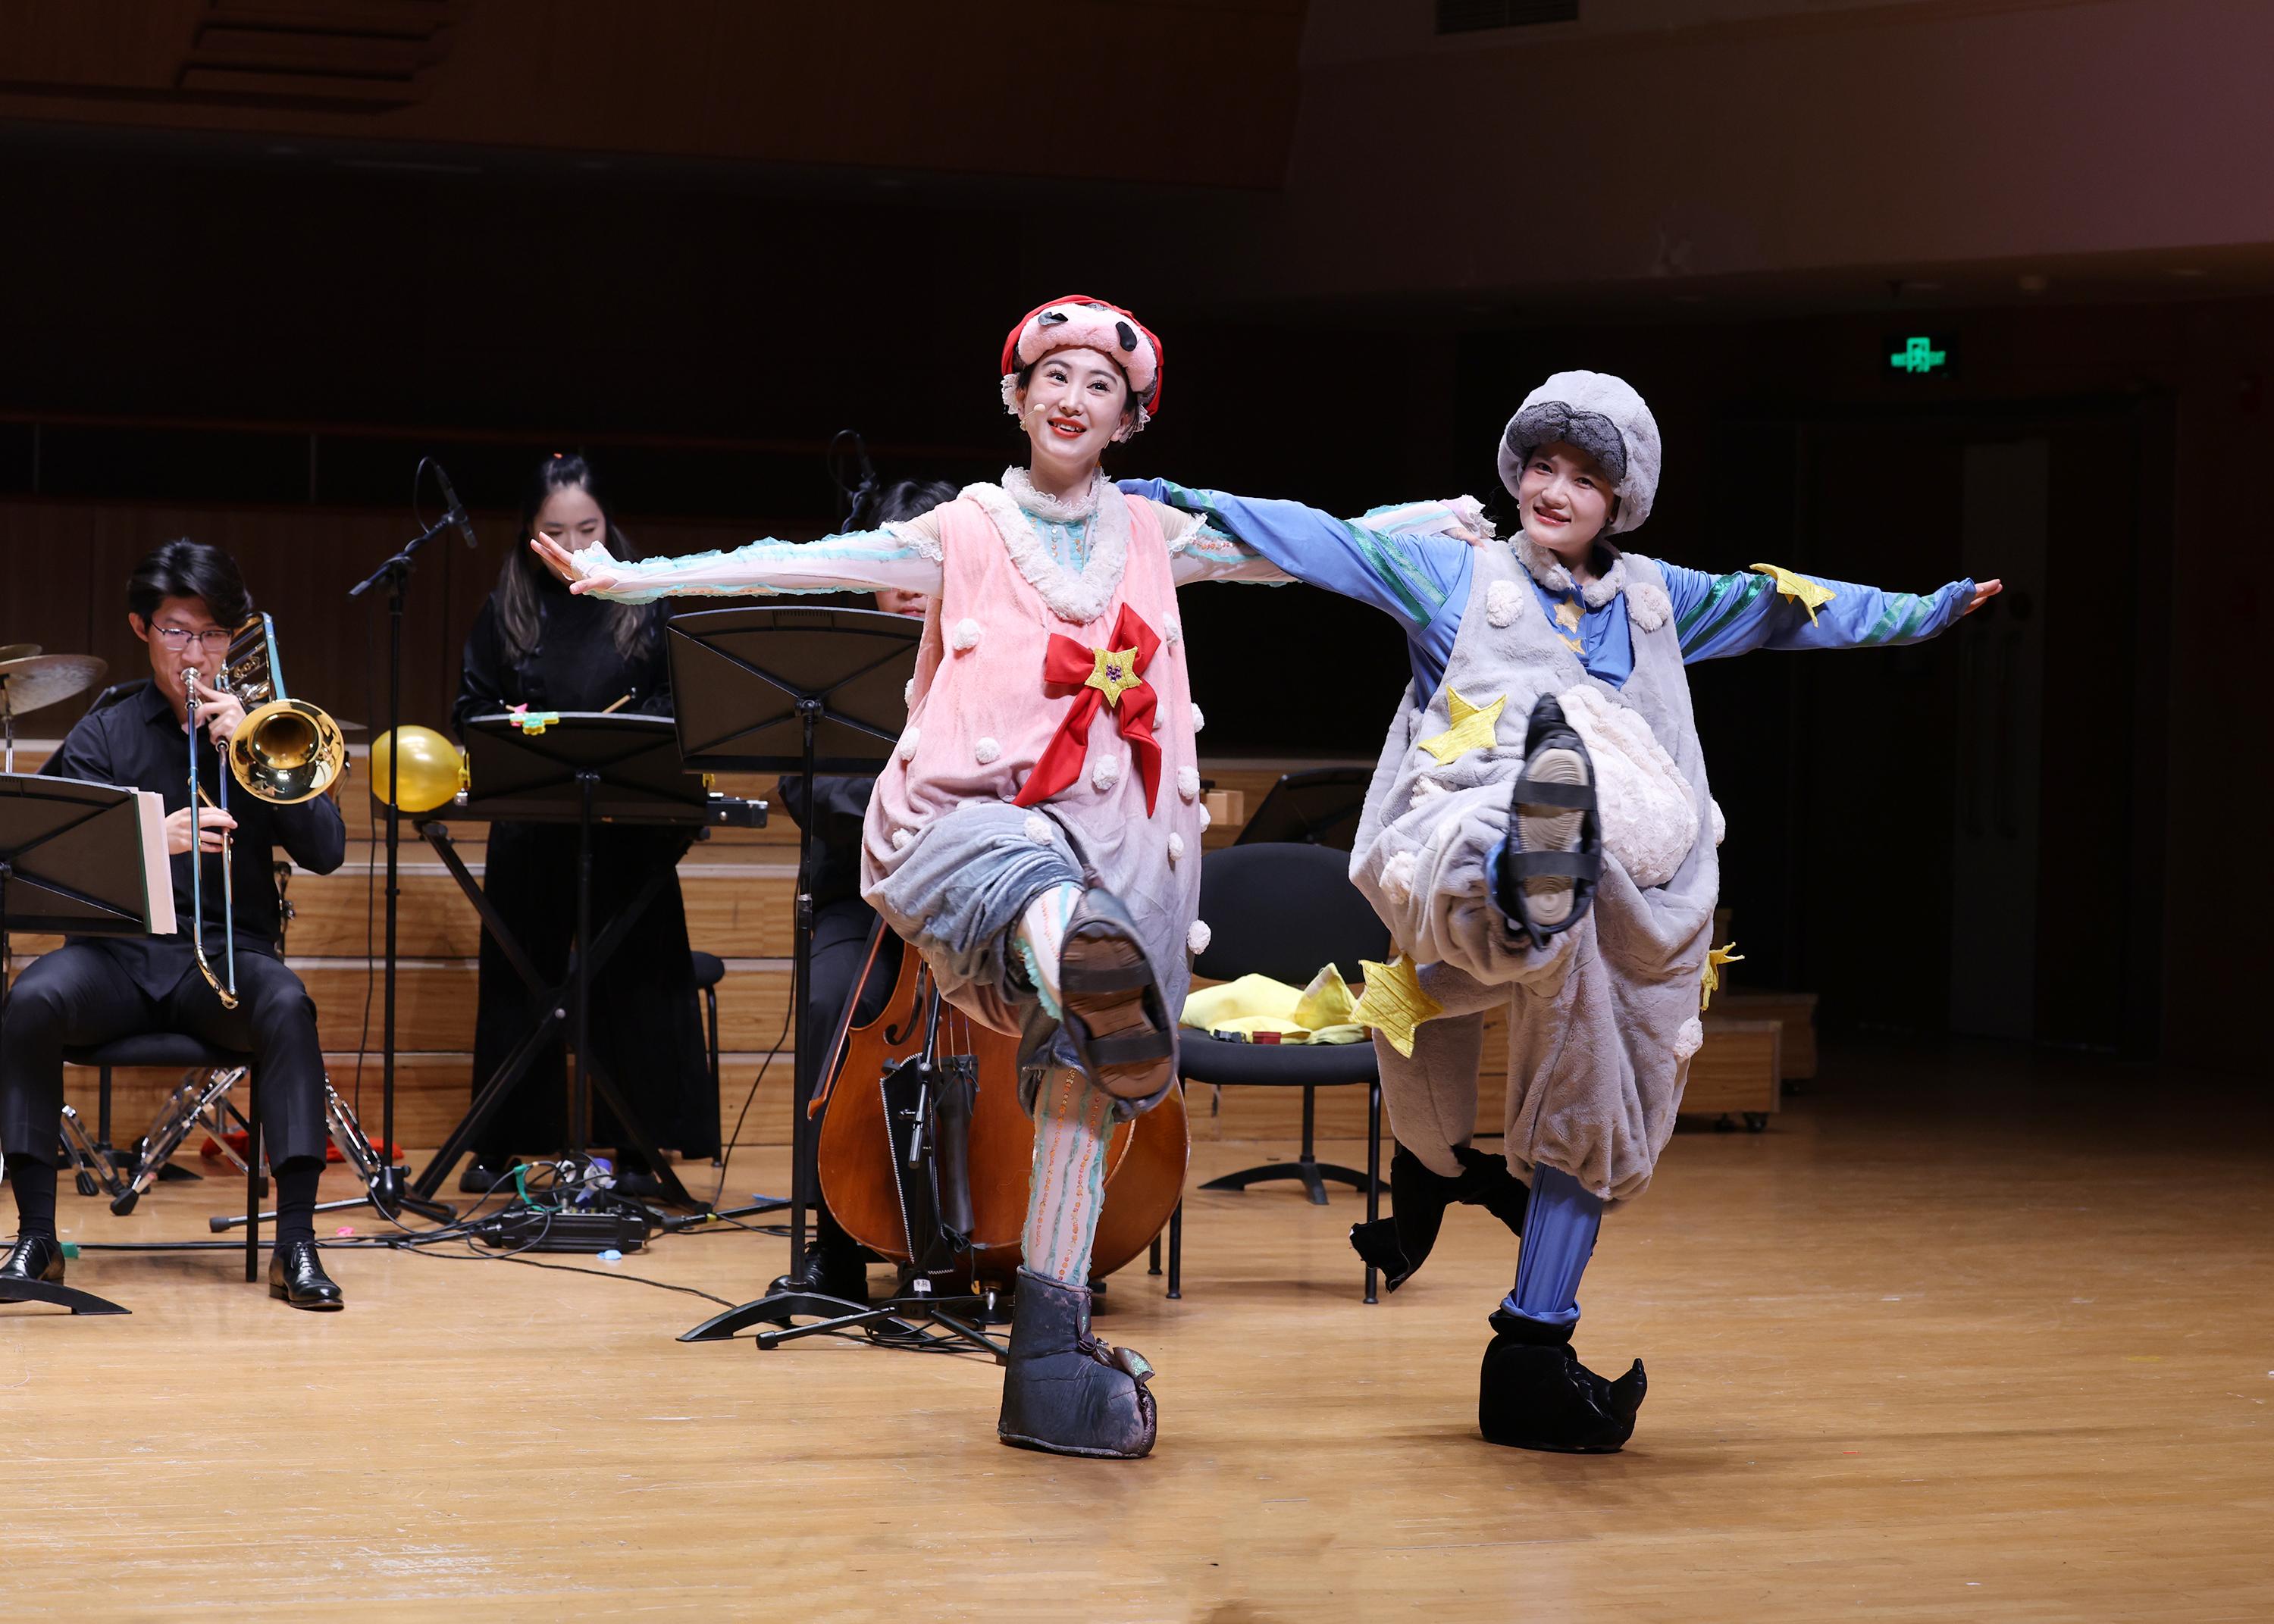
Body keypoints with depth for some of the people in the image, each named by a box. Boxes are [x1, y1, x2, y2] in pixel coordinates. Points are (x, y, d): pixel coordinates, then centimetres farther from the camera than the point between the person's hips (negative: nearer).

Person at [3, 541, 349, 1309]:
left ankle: (295, 1245, -32)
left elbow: (326, 852, 1)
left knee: (287, 1006, -33)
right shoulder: (103, 735, 10)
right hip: (116, 950, 0)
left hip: (226, 954, 0)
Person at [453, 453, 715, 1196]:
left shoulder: (645, 605, 5)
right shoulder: (507, 611, 8)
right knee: (518, 978, 5)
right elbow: (469, 708, 11)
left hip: (629, 825, -1)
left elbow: (682, 703, 5)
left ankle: (634, 1148, 5)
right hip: (529, 823, 1)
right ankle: (498, 1145, 13)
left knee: (633, 980, -1)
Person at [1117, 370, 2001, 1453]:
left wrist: (1922, 613, 44)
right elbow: (1315, 541, 7)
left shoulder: (1656, 601, 26)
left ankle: (1533, 1358, 5)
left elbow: (1789, 607, 37)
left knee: (1595, 1106, 0)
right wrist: (1186, 504, -3)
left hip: (1625, 891, 5)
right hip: (1469, 845, -5)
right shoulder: (1456, 572, 15)